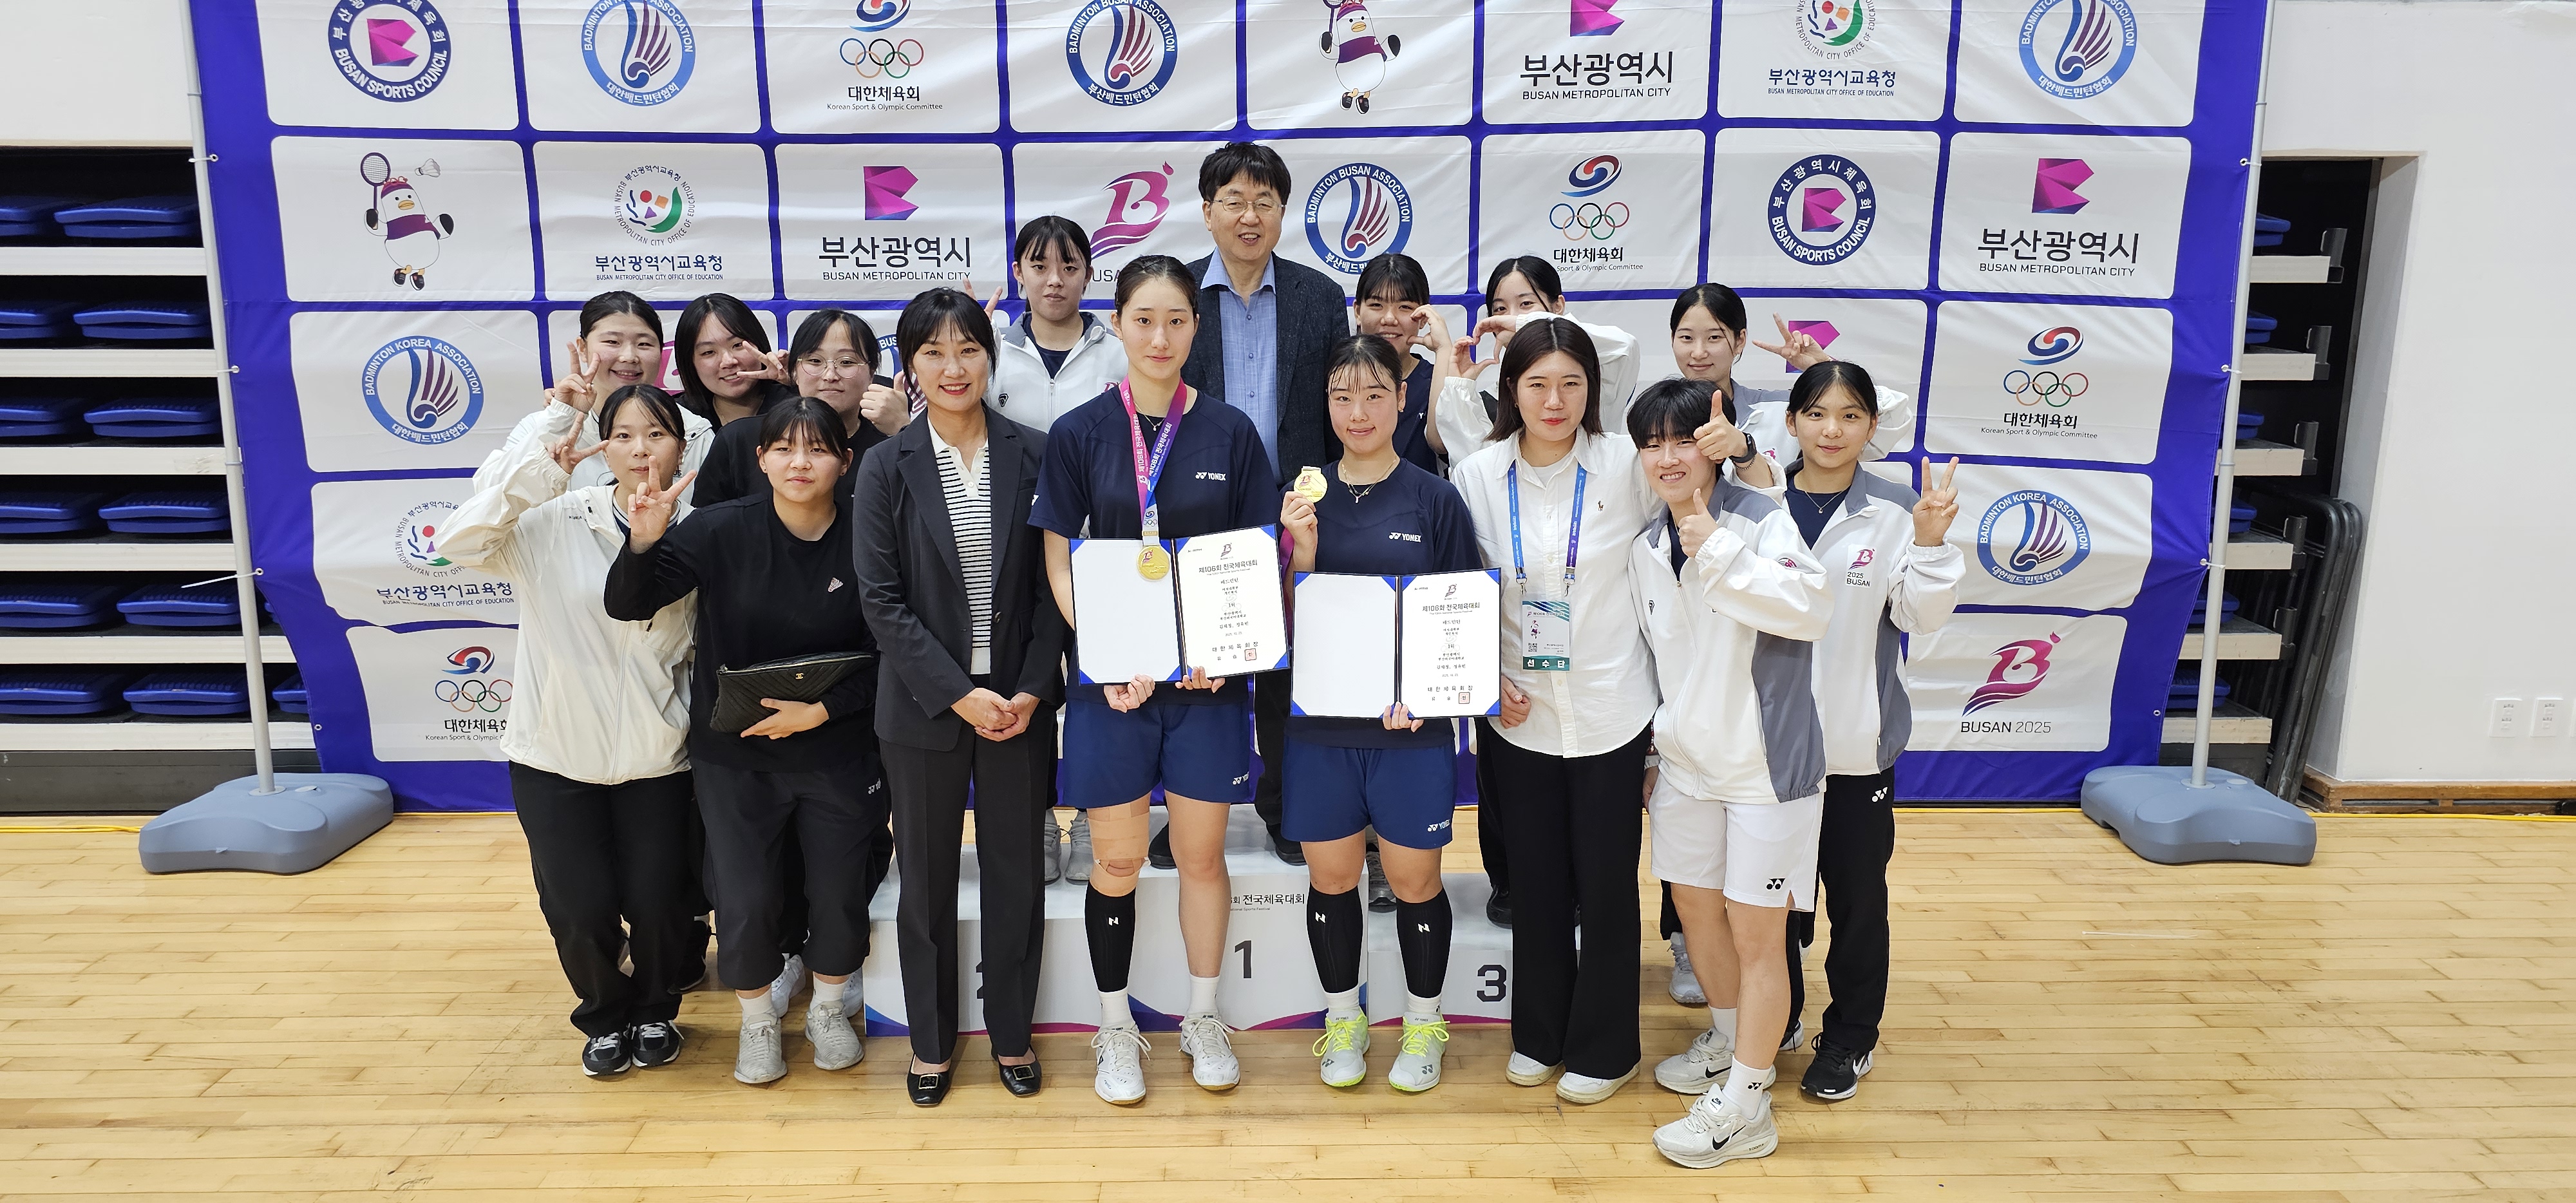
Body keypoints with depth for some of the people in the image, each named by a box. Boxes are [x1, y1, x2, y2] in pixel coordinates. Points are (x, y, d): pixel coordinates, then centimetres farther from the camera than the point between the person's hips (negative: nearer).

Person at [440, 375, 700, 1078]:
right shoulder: (555, 519, -7)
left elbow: (699, 652, -4)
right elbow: (462, 544, -21)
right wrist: (542, 464, -28)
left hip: (654, 758, 1)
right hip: (555, 755, -1)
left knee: (658, 904, 2)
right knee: (580, 909, 1)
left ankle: (655, 1008, 32)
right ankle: (605, 1015, 31)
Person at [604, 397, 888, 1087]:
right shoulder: (722, 530, -11)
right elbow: (628, 606, -12)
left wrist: (822, 709, -19)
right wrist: (642, 543, -30)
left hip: (839, 754, 0)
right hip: (736, 756, 0)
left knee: (840, 893, 10)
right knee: (746, 900, 5)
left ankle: (829, 1010, 39)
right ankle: (757, 1023, 33)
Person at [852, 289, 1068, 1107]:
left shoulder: (1035, 456, -1)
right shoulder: (887, 468, -3)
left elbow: (1054, 585, -1)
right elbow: (881, 598, -7)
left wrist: (1030, 691, -10)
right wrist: (959, 694, -14)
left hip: (1020, 701, 0)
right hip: (925, 704, 0)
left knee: (1016, 874, 10)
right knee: (927, 879, 12)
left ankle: (1012, 1033, 29)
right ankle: (932, 1041, 30)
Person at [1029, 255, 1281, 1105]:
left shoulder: (1230, 432, 2)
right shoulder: (1079, 434, 0)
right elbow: (1059, 564, 0)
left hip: (1207, 678, 1)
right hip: (1111, 677, -1)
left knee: (1202, 854, 11)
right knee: (1116, 861, 8)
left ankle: (1203, 1019, 30)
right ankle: (1116, 1029, 26)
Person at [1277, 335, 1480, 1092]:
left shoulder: (1435, 500, -2)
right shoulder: (1305, 498, 3)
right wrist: (1302, 546, -15)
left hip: (1411, 724, -1)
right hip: (1319, 721, 2)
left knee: (1414, 880, 8)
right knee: (1331, 877, 11)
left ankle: (1423, 1024, 30)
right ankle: (1343, 1020, 32)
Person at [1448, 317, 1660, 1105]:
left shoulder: (1628, 466, -9)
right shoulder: (1477, 475, -3)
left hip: (1610, 711, -2)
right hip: (1519, 714, 2)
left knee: (1607, 884, 9)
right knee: (1534, 881, 14)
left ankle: (1604, 1048, 28)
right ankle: (1540, 1034, 33)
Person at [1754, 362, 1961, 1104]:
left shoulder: (1896, 511, -6)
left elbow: (1923, 617, -6)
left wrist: (1930, 542, -19)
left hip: (1856, 740, -1)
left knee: (1856, 893, 12)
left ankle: (1850, 1036, 30)